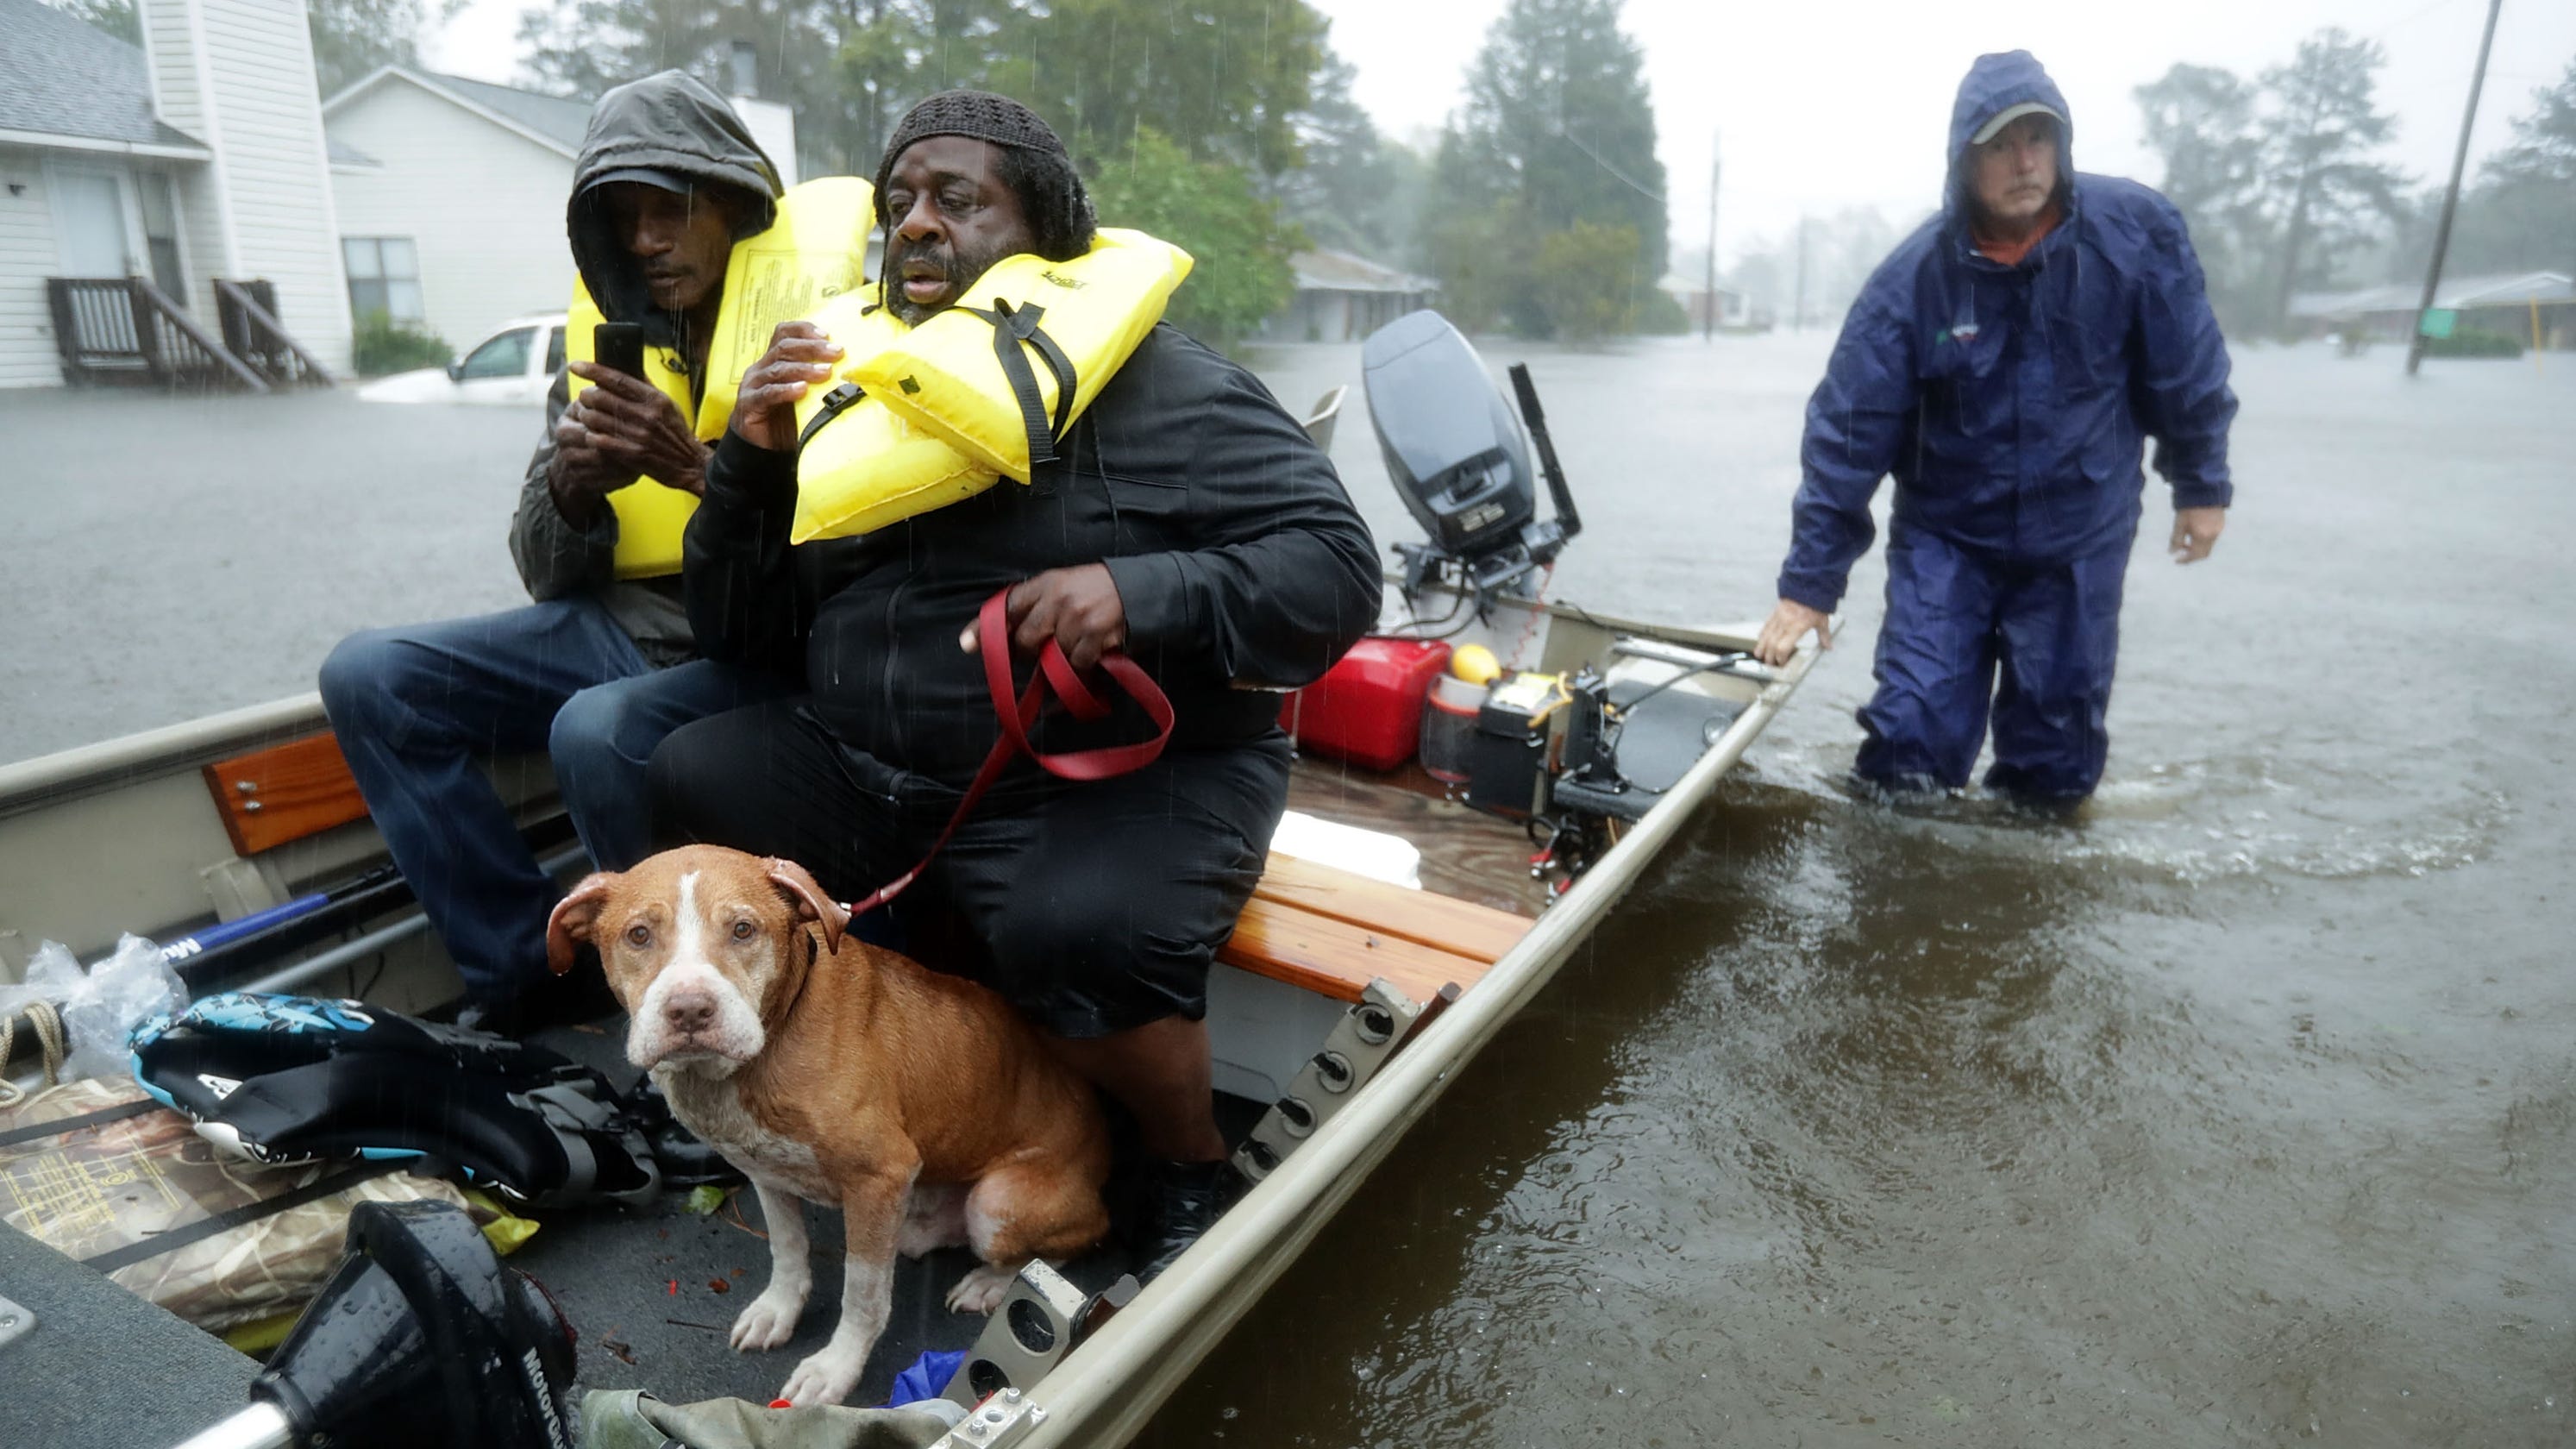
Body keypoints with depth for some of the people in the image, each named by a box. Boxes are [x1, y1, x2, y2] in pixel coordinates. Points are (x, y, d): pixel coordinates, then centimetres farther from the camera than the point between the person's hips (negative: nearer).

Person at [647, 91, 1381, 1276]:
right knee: (678, 783, -12)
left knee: (1078, 936, -33)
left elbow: (1335, 569, -10)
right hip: (865, 773, 6)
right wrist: (752, 459, -4)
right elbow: (732, 629, 14)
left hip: (1123, 781, -5)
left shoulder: (1155, 387, -2)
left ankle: (1193, 1175, 0)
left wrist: (1140, 593, -25)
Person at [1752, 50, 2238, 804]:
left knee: (2055, 762, 9)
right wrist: (1810, 583, -17)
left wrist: (2201, 485, 9)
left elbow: (2186, 370, 1)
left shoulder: (2135, 230, -12)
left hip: (2081, 541, 2)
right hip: (1944, 536, -1)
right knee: (1908, 740, -6)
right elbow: (1847, 432, -16)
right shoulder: (1914, 276, -16)